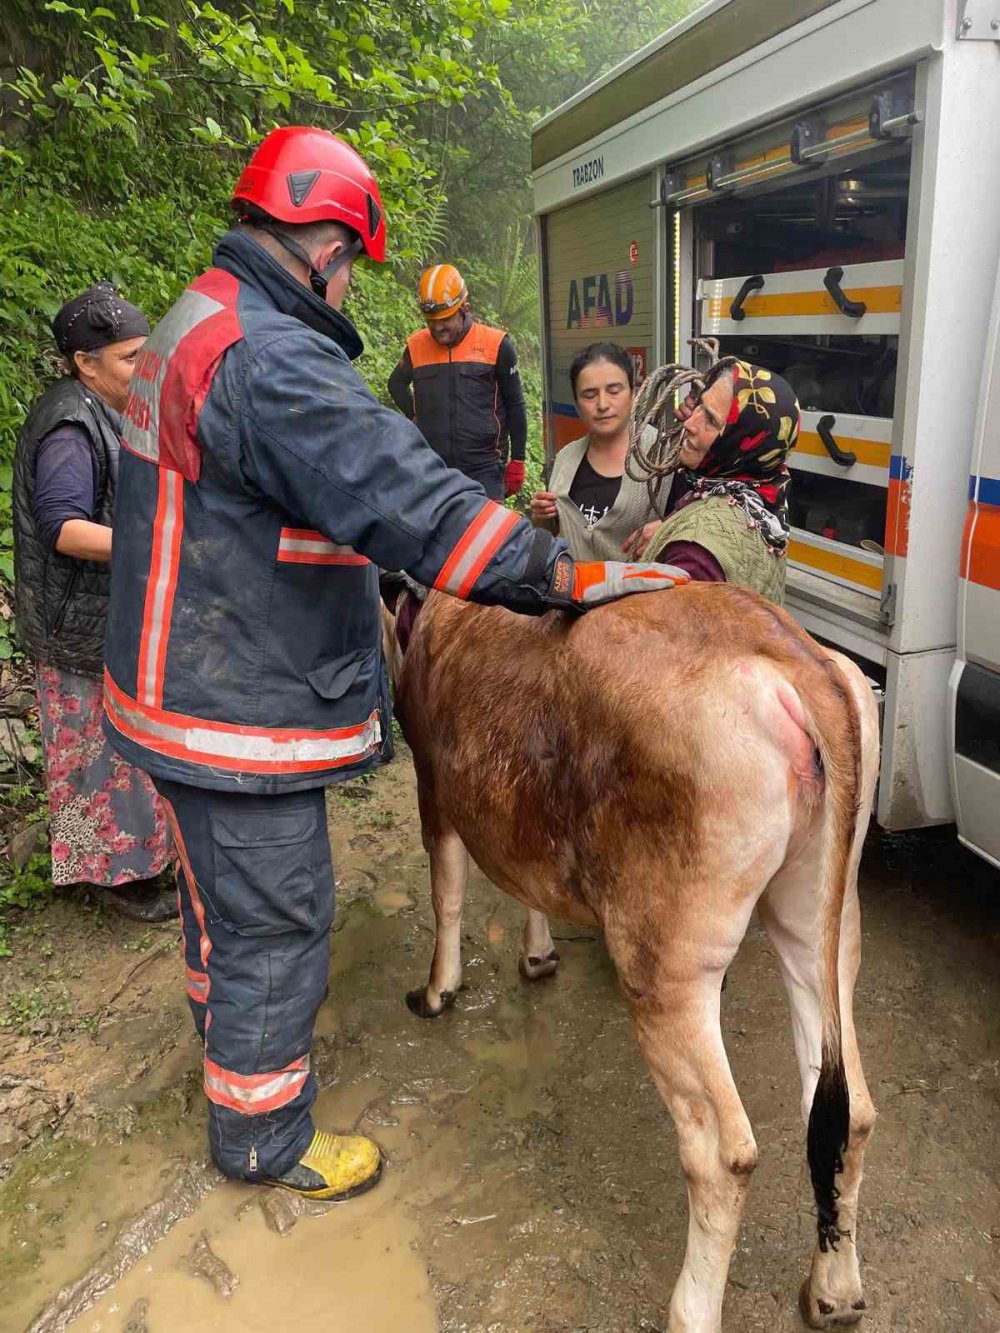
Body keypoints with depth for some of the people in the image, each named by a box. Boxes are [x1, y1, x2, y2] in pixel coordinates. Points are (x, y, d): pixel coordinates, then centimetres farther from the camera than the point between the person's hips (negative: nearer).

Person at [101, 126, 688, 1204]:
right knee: (275, 921, 7)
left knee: (223, 896, 28)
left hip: (187, 684, 11)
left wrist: (372, 584, 22)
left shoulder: (196, 324, 12)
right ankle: (261, 1138, 29)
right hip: (239, 715, -11)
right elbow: (407, 497, -31)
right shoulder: (271, 356, -25)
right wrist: (575, 578, -27)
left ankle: (231, 1040, 52)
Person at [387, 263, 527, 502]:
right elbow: (396, 385, 26)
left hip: (484, 470, -2)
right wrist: (416, 416, 11)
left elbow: (515, 405, 3)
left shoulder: (495, 345, -3)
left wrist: (517, 461, 3)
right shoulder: (416, 346, 5)